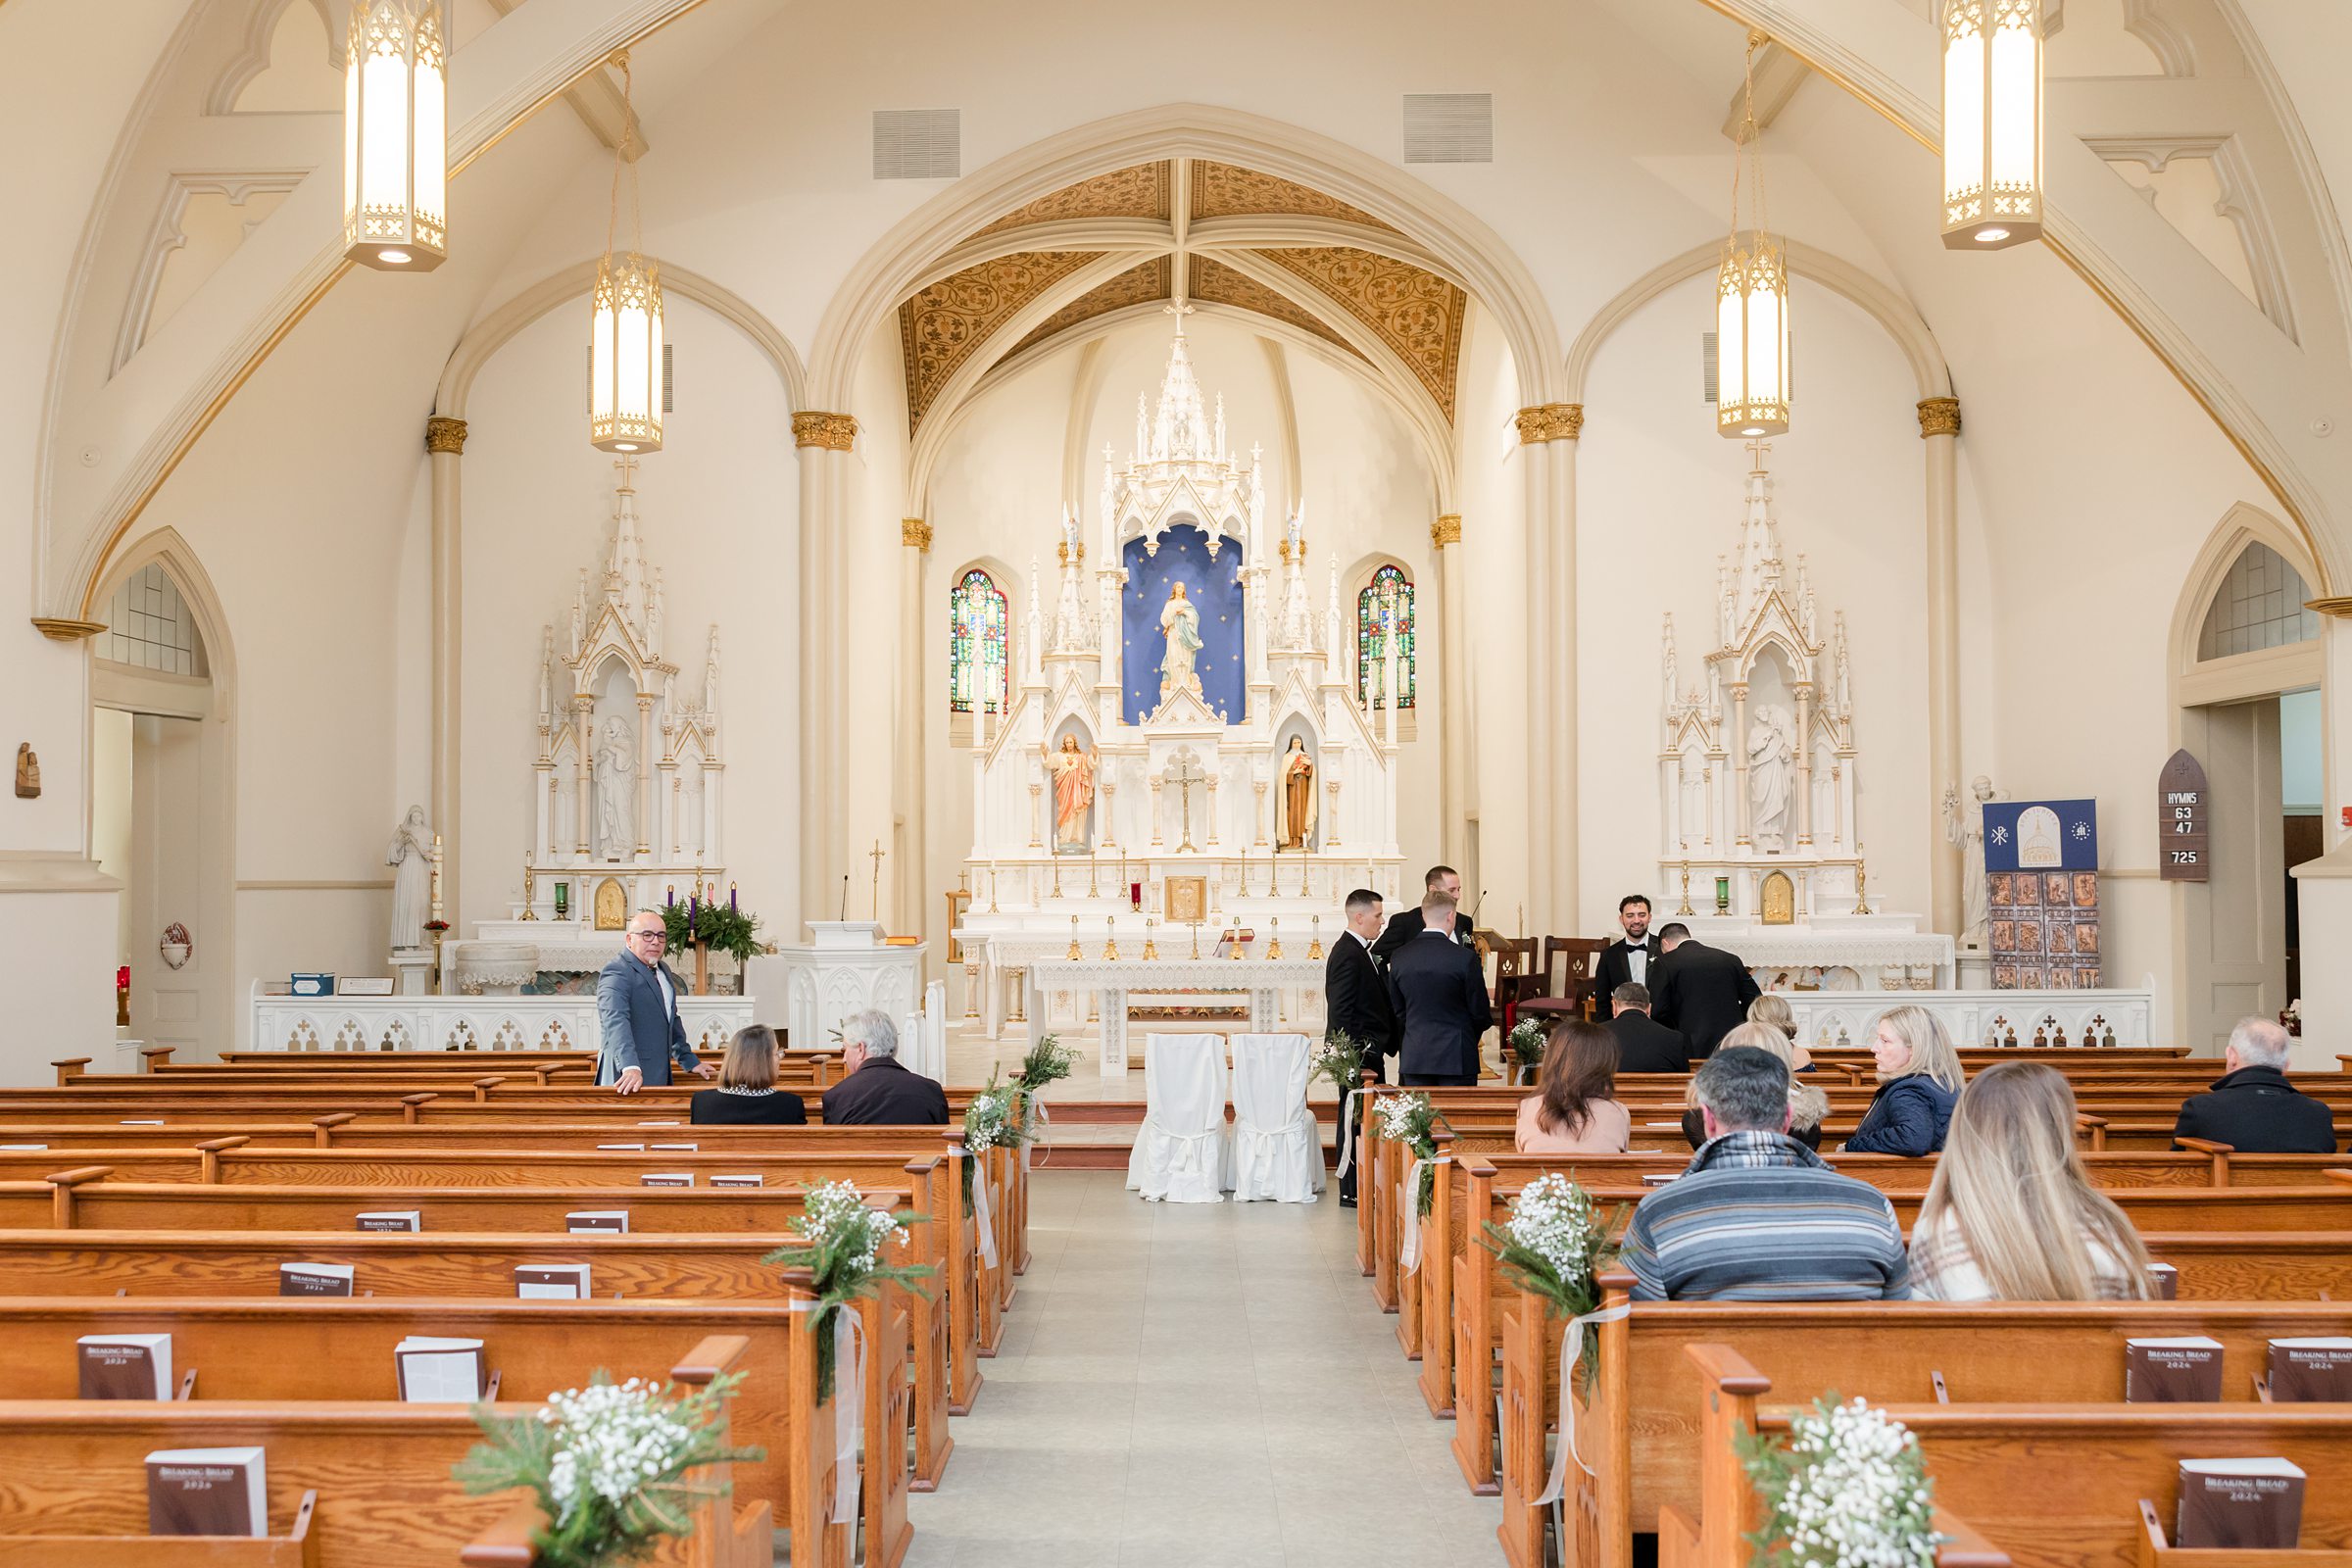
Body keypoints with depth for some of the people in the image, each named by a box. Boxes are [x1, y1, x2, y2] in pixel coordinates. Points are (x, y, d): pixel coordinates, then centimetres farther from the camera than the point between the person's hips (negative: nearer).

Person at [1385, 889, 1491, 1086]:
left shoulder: (1399, 957, 1)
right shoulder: (1465, 957, -11)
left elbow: (1397, 1011, 8)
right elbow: (1480, 1013, -4)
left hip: (1413, 1057, 4)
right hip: (1457, 1057, -4)